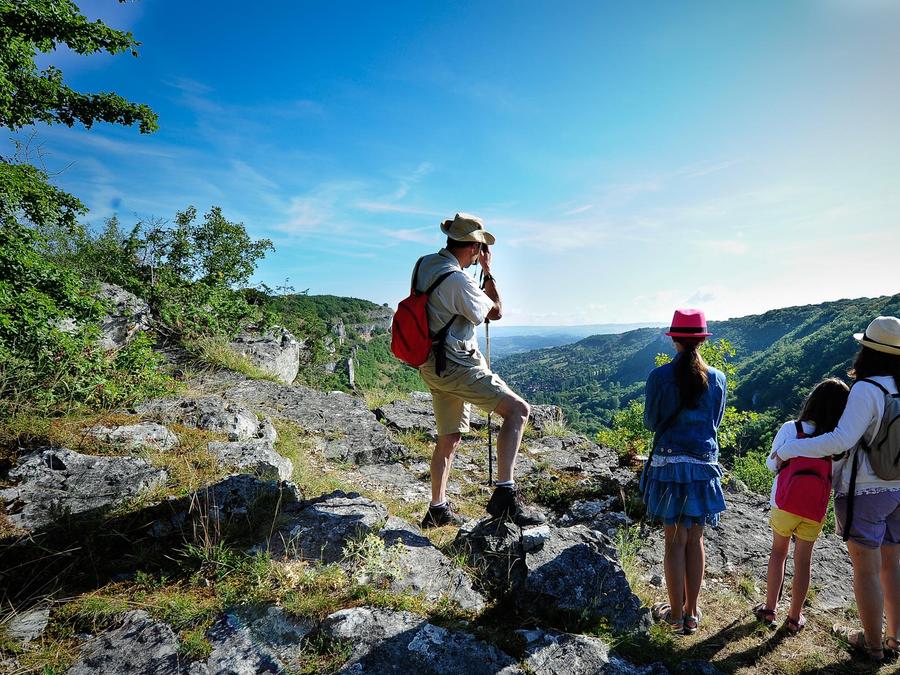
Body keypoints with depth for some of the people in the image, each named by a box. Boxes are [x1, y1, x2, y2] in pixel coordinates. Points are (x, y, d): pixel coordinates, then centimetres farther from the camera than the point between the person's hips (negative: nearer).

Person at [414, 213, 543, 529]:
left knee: (449, 437, 19)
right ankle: (504, 494, -15)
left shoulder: (425, 263, 7)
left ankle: (438, 510, 29)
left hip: (433, 365, 10)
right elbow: (495, 312, -6)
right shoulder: (458, 280, -21)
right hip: (456, 365, -9)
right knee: (518, 409, -10)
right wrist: (488, 270, 3)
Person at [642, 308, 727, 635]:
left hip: (669, 463, -2)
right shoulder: (717, 378, -2)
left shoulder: (660, 376, -11)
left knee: (675, 540, 8)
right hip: (704, 464, 3)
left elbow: (650, 422, -2)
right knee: (695, 539, 14)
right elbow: (716, 422, 9)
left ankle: (676, 614, 20)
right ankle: (692, 613, 26)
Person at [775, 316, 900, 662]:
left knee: (865, 571, 8)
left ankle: (872, 643, 22)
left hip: (863, 494, -7)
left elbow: (842, 440, -29)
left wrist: (790, 449, -20)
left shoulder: (866, 389, -21)